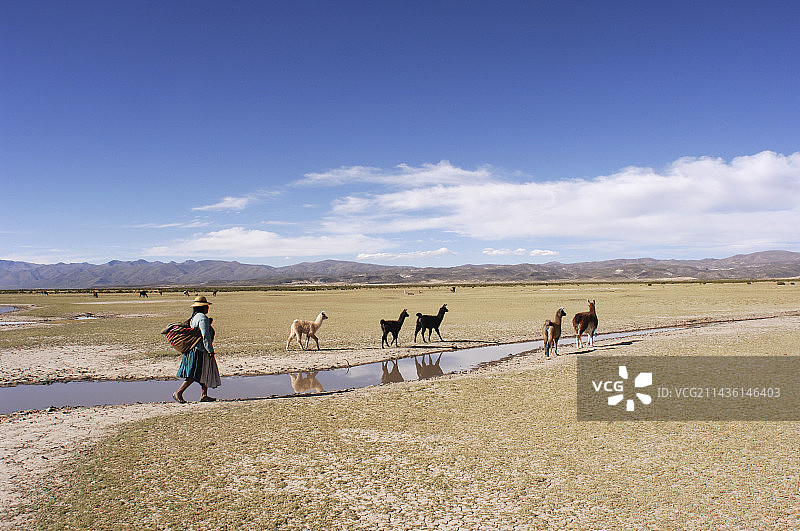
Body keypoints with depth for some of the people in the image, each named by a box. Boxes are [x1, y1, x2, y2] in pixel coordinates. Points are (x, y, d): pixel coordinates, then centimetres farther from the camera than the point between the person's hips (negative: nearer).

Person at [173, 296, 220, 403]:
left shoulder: (194, 317, 14)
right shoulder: (202, 318, -16)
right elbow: (205, 336, -19)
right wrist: (210, 350, -16)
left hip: (194, 349, 10)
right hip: (199, 351, -10)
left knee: (206, 373, 12)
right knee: (193, 375, -6)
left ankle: (204, 395, 13)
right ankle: (178, 393, -1)